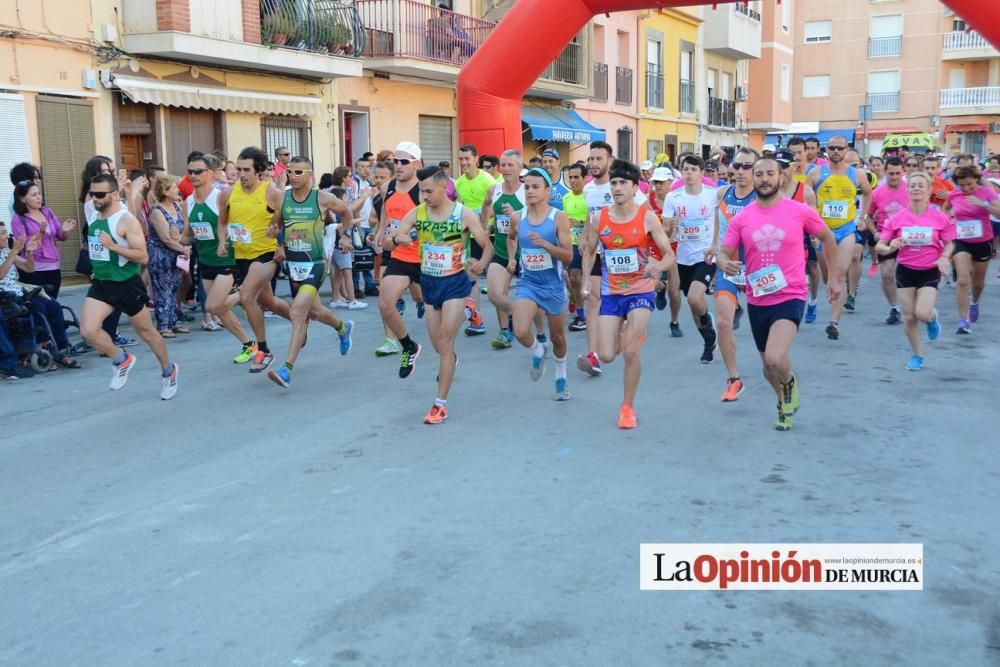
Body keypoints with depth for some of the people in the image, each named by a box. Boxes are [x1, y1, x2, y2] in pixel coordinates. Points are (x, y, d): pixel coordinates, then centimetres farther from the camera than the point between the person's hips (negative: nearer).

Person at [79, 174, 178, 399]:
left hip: (127, 285, -6)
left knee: (146, 332, 11)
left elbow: (143, 257, -23)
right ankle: (122, 360, 13)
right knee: (88, 330, -12)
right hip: (101, 284, 6)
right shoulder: (94, 216, 4)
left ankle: (168, 371, 33)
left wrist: (113, 246, -30)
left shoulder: (126, 220, -18)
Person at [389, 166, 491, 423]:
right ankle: (450, 362, 51)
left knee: (445, 343, -7)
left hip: (455, 282, -4)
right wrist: (398, 238, -31)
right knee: (438, 343, 14)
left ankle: (441, 403, 0)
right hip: (429, 282, 4)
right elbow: (390, 240, -6)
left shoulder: (464, 214, -11)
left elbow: (487, 245, -7)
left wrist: (481, 264, -29)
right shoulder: (416, 213, -3)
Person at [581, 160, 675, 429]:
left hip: (640, 291, -3)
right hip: (610, 293, 3)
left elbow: (670, 254, -8)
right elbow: (589, 252, 12)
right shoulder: (599, 219, -2)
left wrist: (658, 267, -30)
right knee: (606, 356, 1)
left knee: (630, 353, -11)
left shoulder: (647, 217, -10)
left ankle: (628, 407, 10)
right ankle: (629, 335, 38)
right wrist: (586, 281, -2)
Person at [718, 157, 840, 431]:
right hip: (757, 300, 4)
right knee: (768, 364, 17)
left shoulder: (801, 212, -6)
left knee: (774, 359, -25)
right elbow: (724, 254, 2)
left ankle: (790, 382, 12)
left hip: (790, 297, -4)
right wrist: (724, 263, -22)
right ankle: (784, 403, 48)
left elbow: (827, 237, 10)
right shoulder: (741, 219, -1)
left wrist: (834, 277, 12)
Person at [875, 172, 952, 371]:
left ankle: (933, 317, 23)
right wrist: (890, 248, -26)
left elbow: (949, 243, 4)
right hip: (905, 271, 2)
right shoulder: (897, 218, -6)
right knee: (909, 317, 4)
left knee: (922, 314, -17)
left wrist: (944, 257, -16)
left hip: (930, 272, -1)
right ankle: (917, 355, 24)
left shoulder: (940, 218, -7)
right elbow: (879, 246, -4)